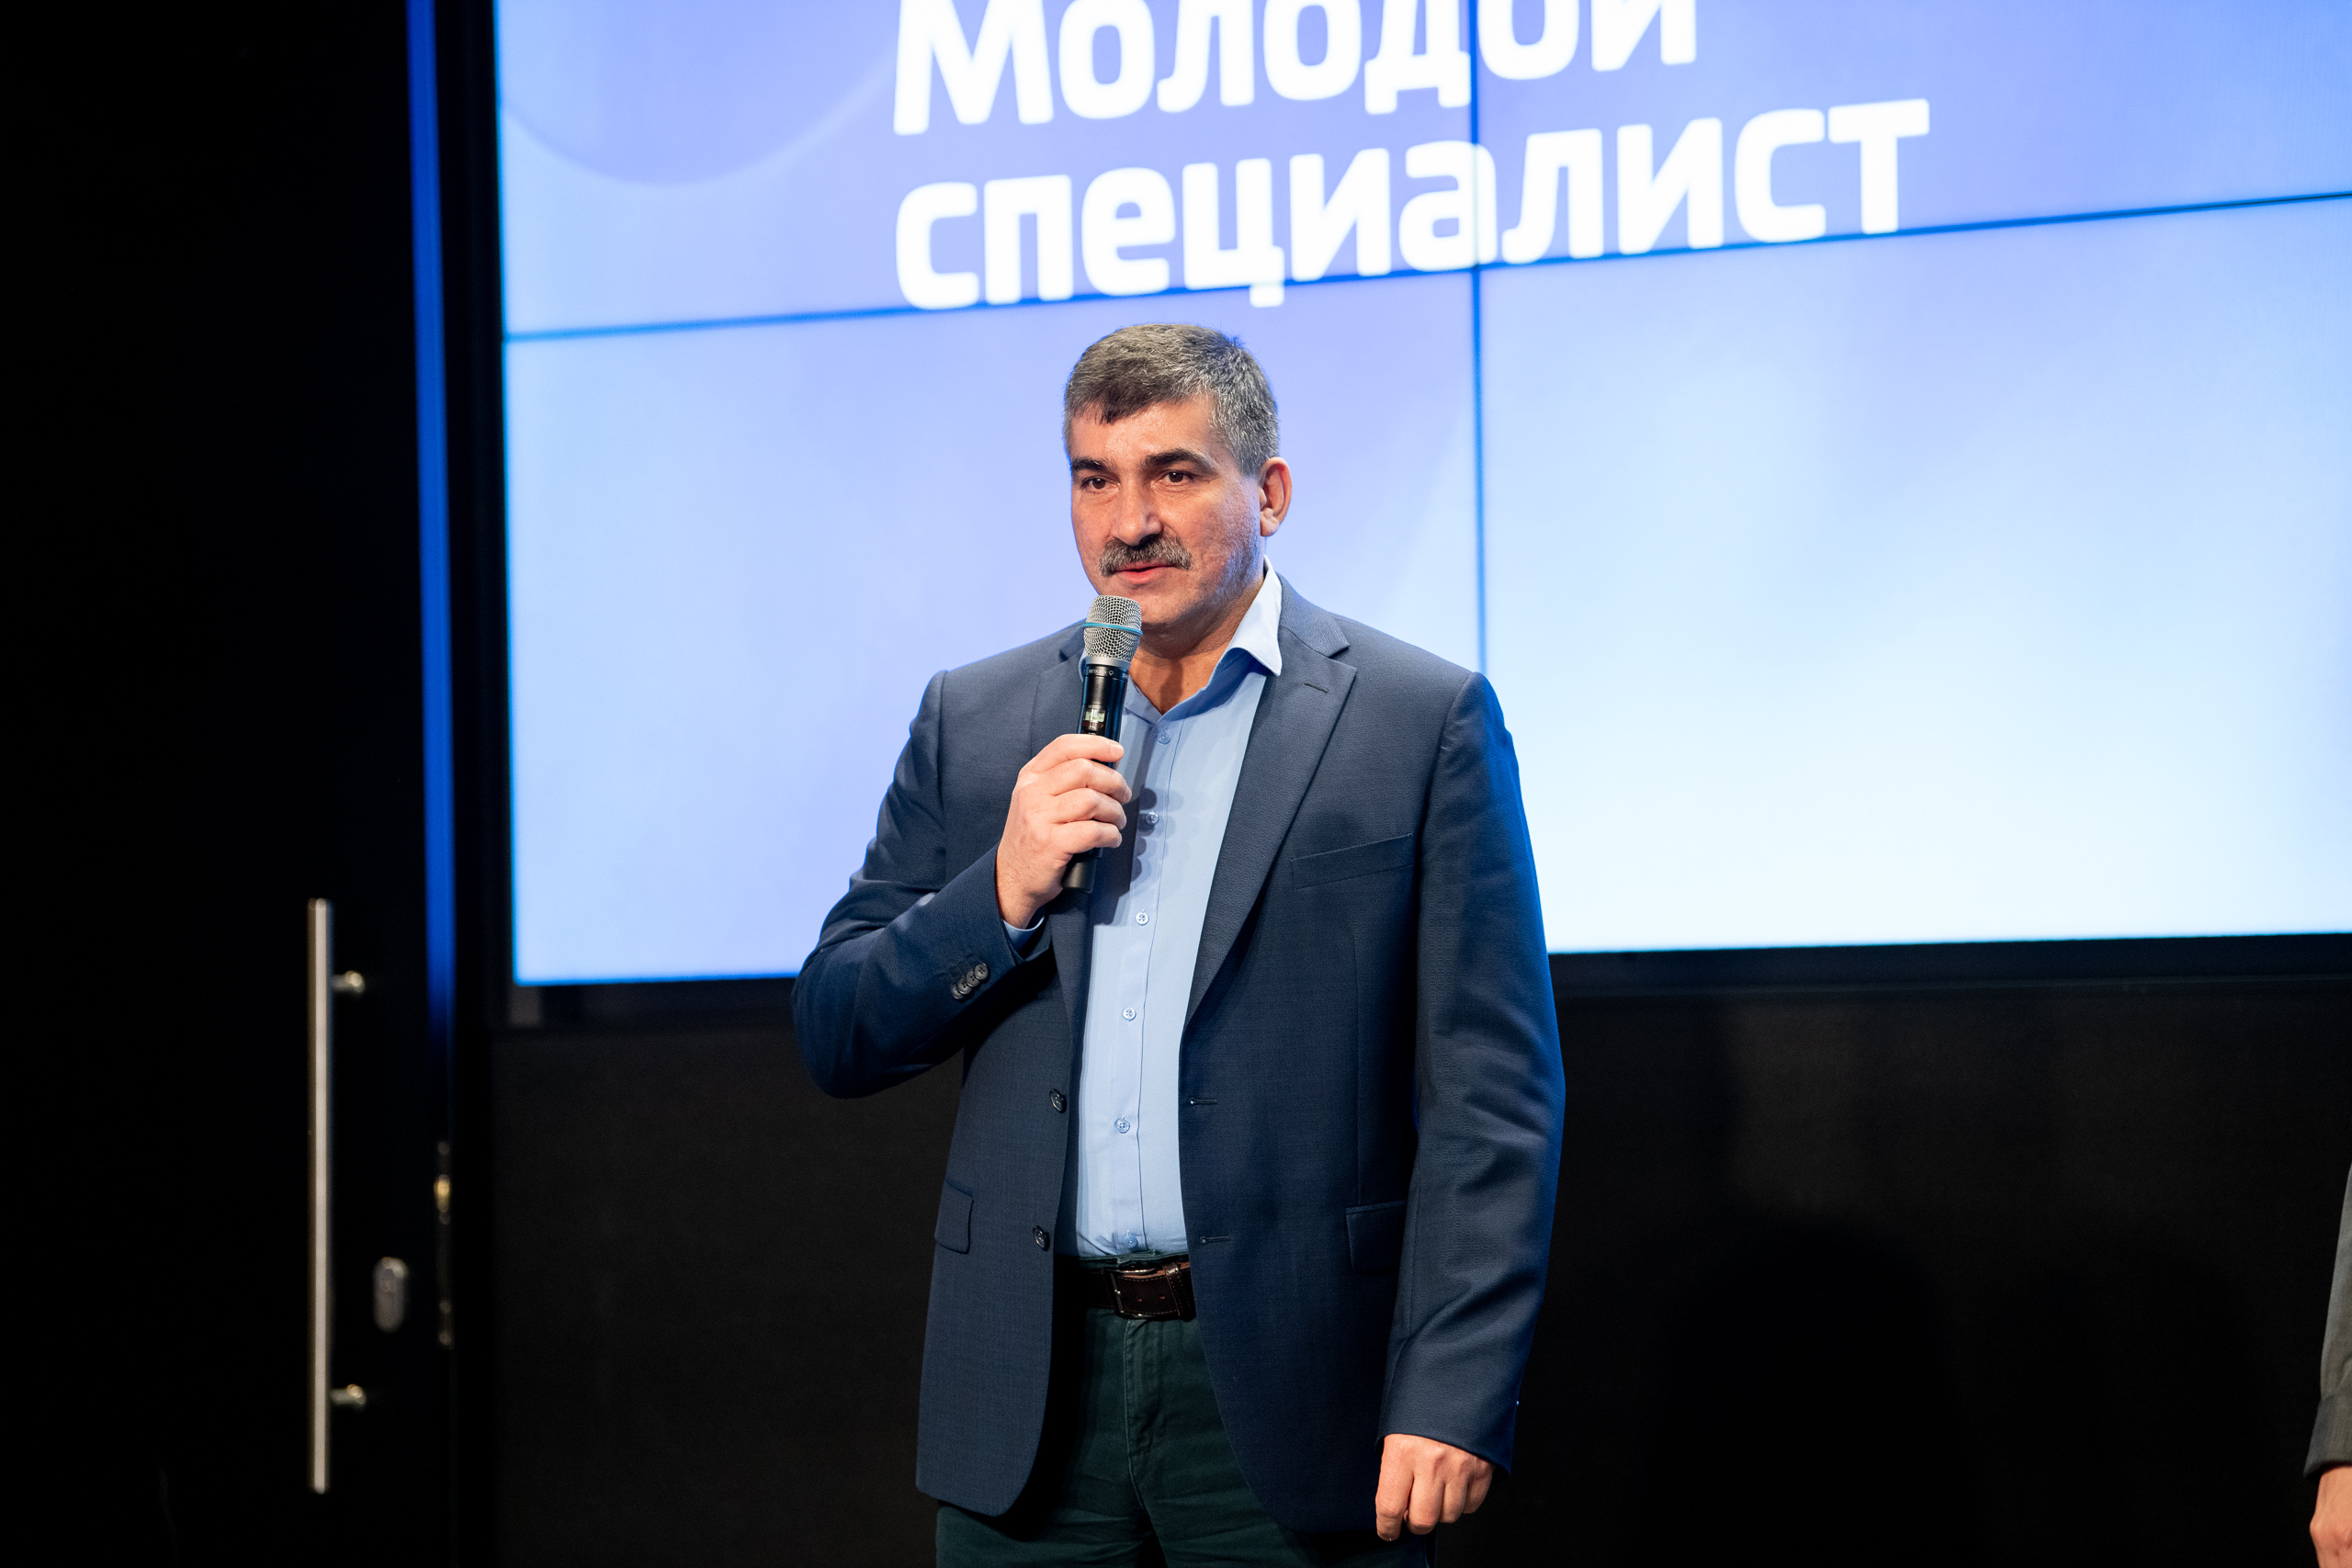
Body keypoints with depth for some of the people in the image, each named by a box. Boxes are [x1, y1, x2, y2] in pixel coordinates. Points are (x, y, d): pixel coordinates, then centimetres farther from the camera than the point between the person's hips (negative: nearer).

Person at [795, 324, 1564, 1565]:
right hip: (1030, 1410, 3)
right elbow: (835, 1039, 9)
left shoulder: (1423, 721, 0)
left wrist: (1452, 1400, -14)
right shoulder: (975, 722, 11)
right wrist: (1004, 892, -9)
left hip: (1287, 1394, -3)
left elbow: (1492, 1096, -5)